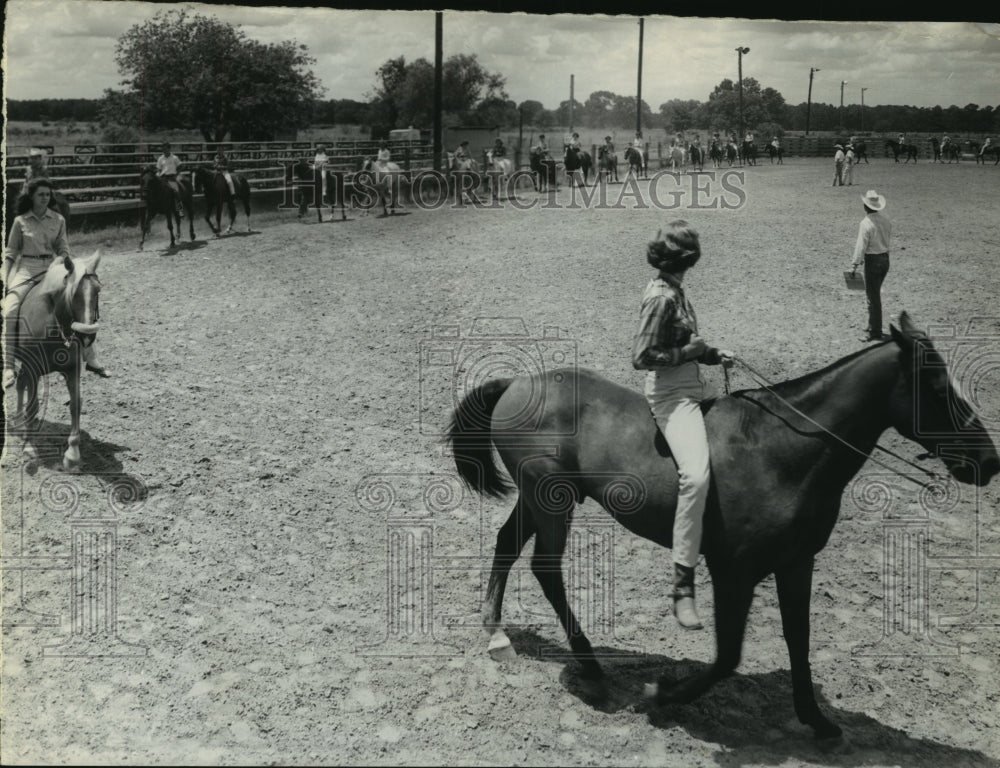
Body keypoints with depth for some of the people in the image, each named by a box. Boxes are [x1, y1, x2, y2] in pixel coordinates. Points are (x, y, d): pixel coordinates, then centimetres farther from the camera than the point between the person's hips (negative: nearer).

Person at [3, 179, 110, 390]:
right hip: (25, 269, -1)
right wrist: (5, 278, -3)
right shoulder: (20, 221, 3)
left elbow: (63, 249, 6)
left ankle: (90, 358, 1)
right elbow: (10, 252, 7)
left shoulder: (58, 220, 6)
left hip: (51, 267, 2)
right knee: (9, 312, -20)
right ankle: (9, 366, -15)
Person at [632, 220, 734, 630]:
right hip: (672, 396, -11)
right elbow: (642, 358, -20)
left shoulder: (671, 290, 11)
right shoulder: (661, 298, -17)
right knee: (696, 475, -29)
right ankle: (683, 585, -28)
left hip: (692, 389, 11)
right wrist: (691, 351, -14)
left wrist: (711, 353, 10)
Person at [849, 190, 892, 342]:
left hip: (873, 261, -8)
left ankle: (875, 332, 2)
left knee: (873, 297, -2)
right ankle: (873, 326, 30)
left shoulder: (866, 223, -19)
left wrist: (855, 264, -17)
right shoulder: (884, 219, 4)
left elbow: (861, 246, -21)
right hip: (885, 258, 8)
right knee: (875, 294, 21)